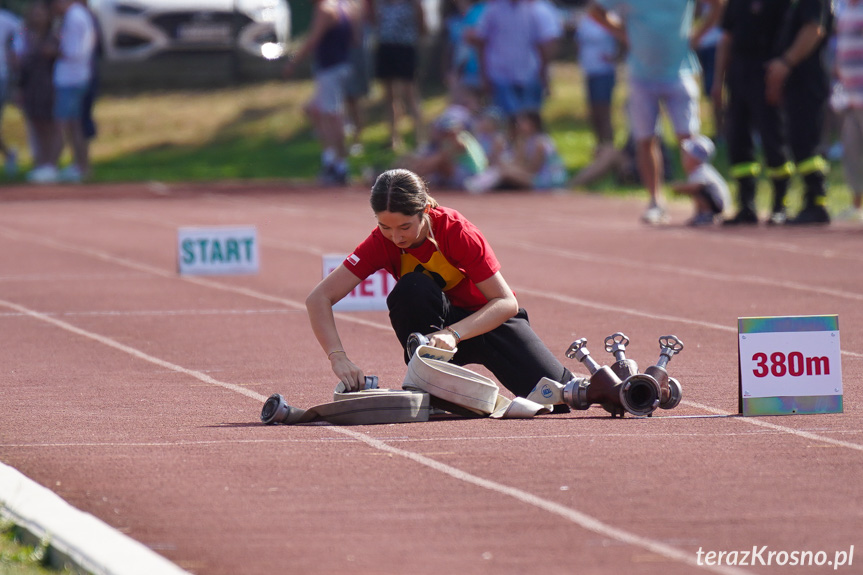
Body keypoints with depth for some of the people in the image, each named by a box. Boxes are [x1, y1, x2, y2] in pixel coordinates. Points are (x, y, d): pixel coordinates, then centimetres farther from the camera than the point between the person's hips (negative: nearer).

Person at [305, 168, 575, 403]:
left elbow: (507, 303, -27)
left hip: (489, 320, -2)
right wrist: (339, 357, -38)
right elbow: (319, 299, -23)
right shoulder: (381, 243, -19)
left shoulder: (457, 232, -26)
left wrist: (453, 334, -42)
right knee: (412, 289, -33)